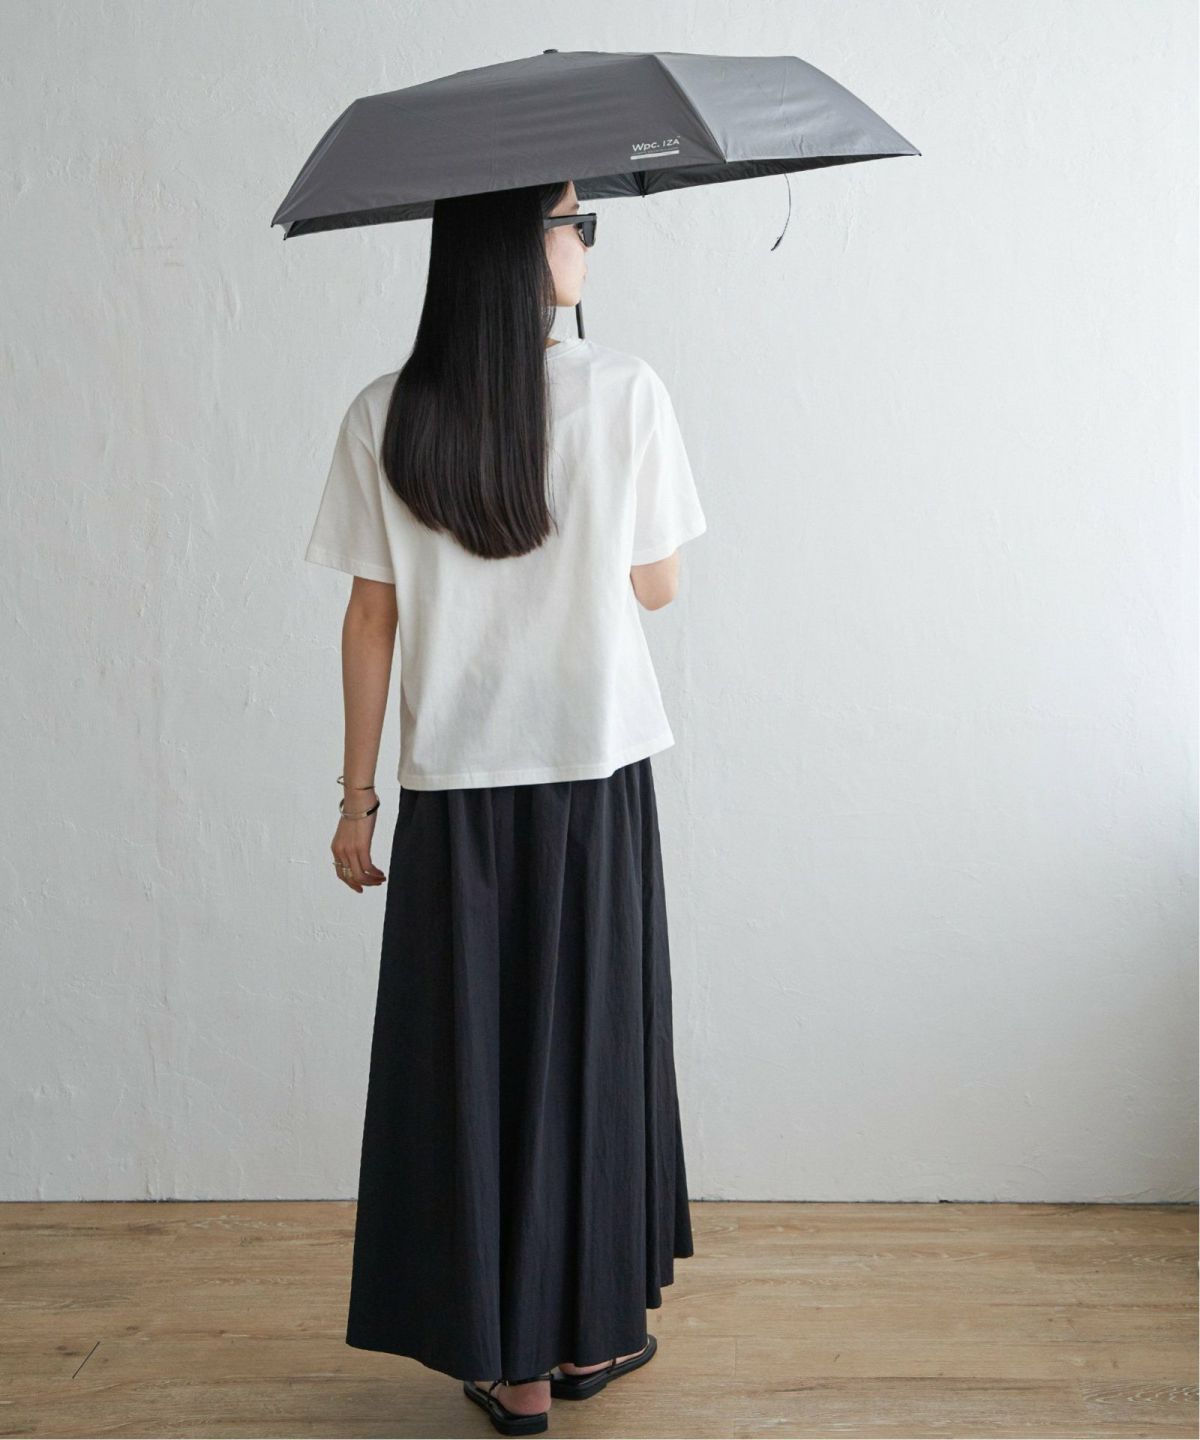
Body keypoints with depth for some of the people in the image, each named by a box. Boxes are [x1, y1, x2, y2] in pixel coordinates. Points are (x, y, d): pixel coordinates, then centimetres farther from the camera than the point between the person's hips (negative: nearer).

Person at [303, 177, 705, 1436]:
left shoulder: (385, 419, -3)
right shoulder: (625, 392, -7)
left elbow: (372, 617, -1)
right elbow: (654, 587, 0)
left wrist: (358, 793, 6)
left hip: (457, 790, 1)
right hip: (597, 776, -1)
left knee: (471, 1054, 10)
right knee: (593, 1042, 13)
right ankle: (592, 1333, 27)